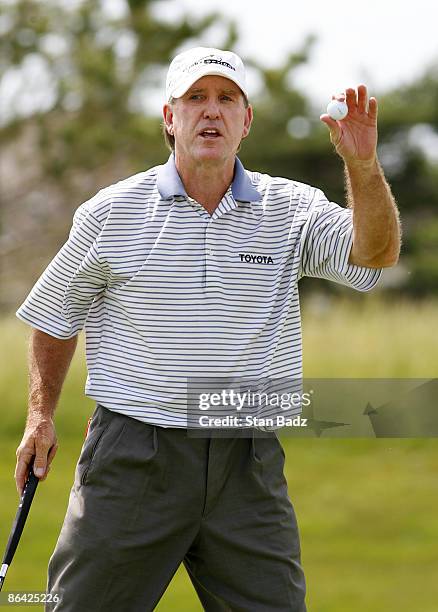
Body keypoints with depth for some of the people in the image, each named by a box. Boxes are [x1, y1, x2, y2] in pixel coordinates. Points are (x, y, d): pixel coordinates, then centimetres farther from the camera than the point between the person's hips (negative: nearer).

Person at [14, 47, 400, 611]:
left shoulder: (290, 210, 4)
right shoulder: (111, 212, 2)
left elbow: (375, 251, -12)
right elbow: (56, 312, 14)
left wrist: (362, 166, -28)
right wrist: (40, 413, 10)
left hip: (249, 469, 1)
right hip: (134, 459, -1)